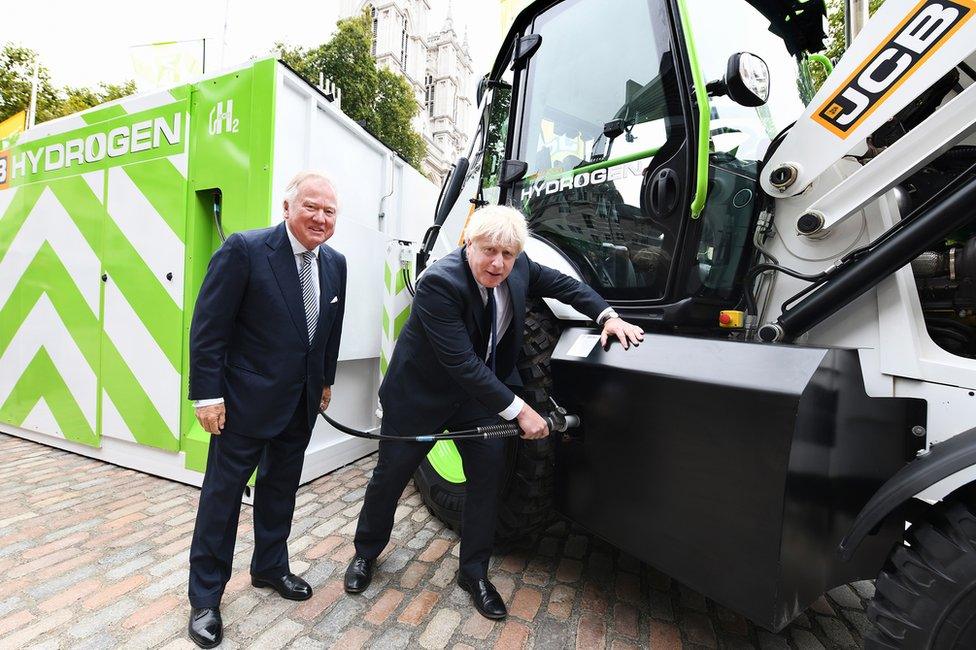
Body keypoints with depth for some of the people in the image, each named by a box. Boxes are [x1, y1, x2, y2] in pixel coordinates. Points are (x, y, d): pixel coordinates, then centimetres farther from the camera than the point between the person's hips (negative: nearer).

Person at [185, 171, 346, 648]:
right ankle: (205, 596, 29)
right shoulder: (244, 249, -14)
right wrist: (207, 394, -14)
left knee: (280, 489, 20)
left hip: (301, 403, 6)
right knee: (223, 493, 9)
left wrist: (325, 380, 15)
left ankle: (269, 567, 41)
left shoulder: (335, 263, 3)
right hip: (247, 398, -5)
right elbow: (208, 327, -13)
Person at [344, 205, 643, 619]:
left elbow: (561, 283, 6)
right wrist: (518, 410, -30)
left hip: (480, 392, 5)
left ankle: (474, 572, 28)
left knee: (489, 475, 5)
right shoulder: (439, 282, -31)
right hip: (421, 394, -5)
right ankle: (366, 553, 41)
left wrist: (607, 315, -9)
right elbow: (462, 363, -33)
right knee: (390, 476, 11)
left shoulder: (518, 269, -11)